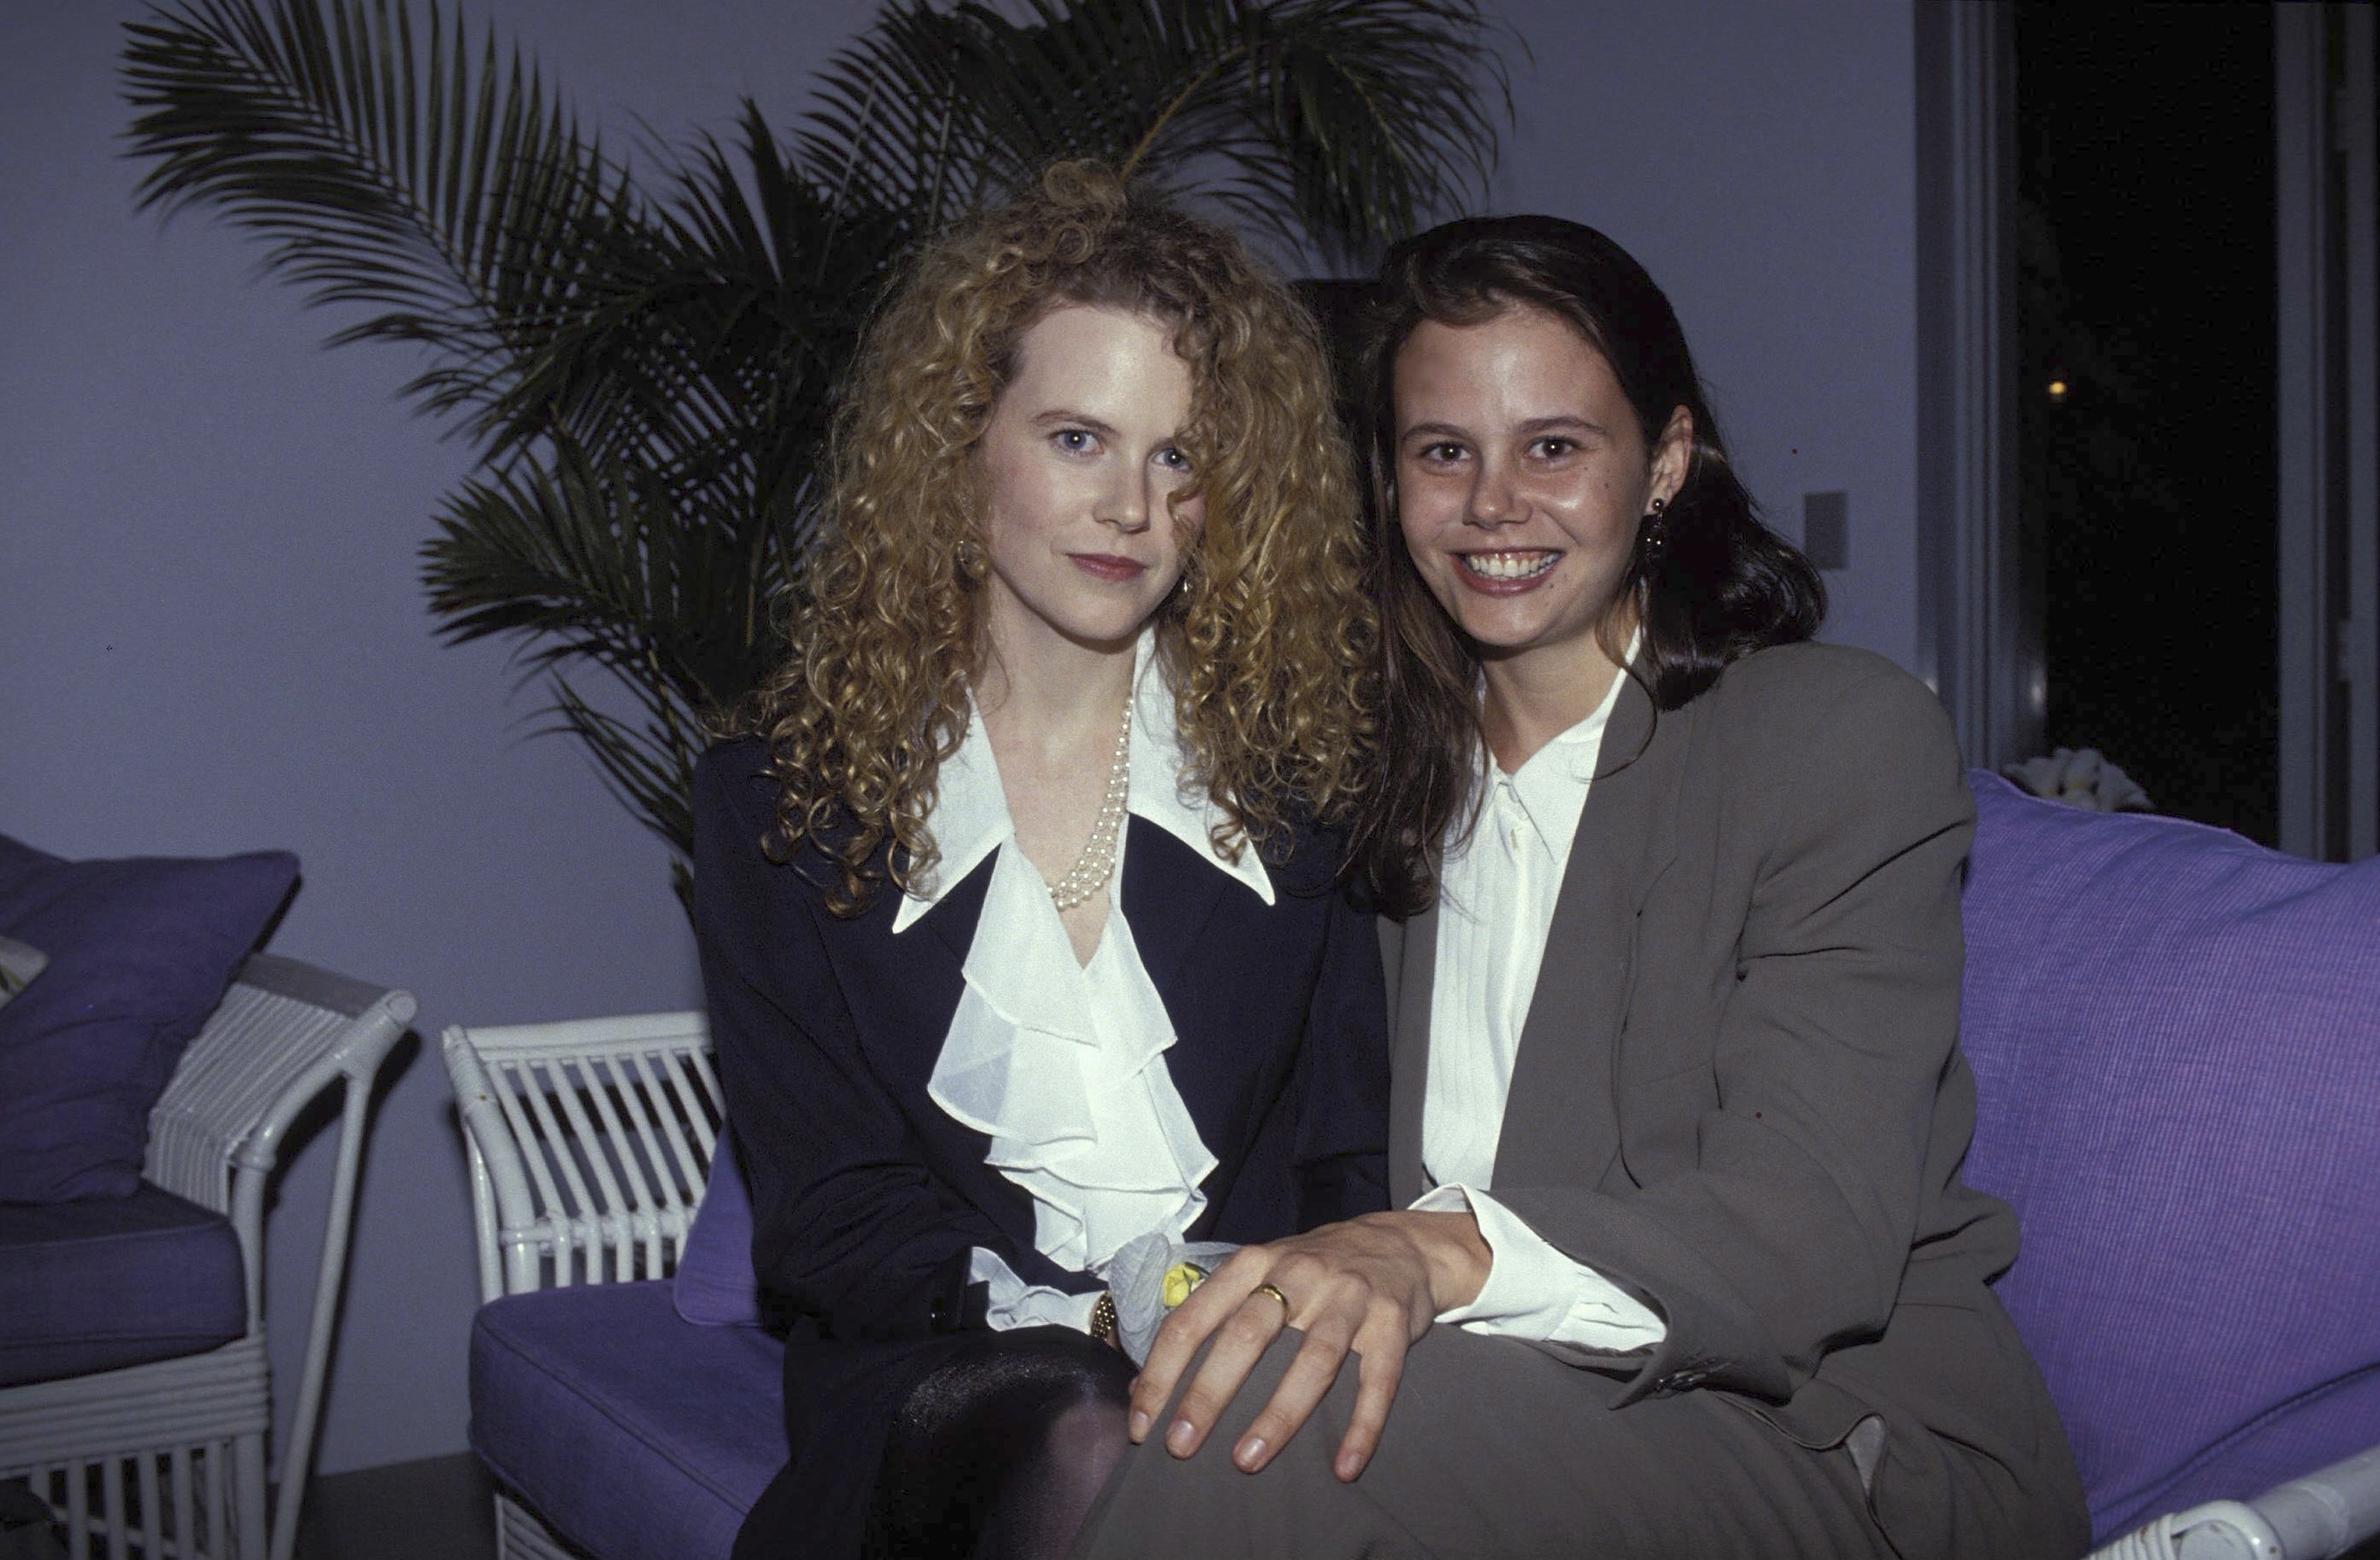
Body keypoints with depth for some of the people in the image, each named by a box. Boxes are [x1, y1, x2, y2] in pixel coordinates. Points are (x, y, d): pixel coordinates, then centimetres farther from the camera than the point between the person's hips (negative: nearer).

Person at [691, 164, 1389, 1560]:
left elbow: (1351, 1155, 7)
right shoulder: (788, 791, 5)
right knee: (1088, 1442, -34)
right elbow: (828, 1219, 0)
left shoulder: (1299, 763, 7)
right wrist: (1089, 1317, -17)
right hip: (945, 1378, 0)